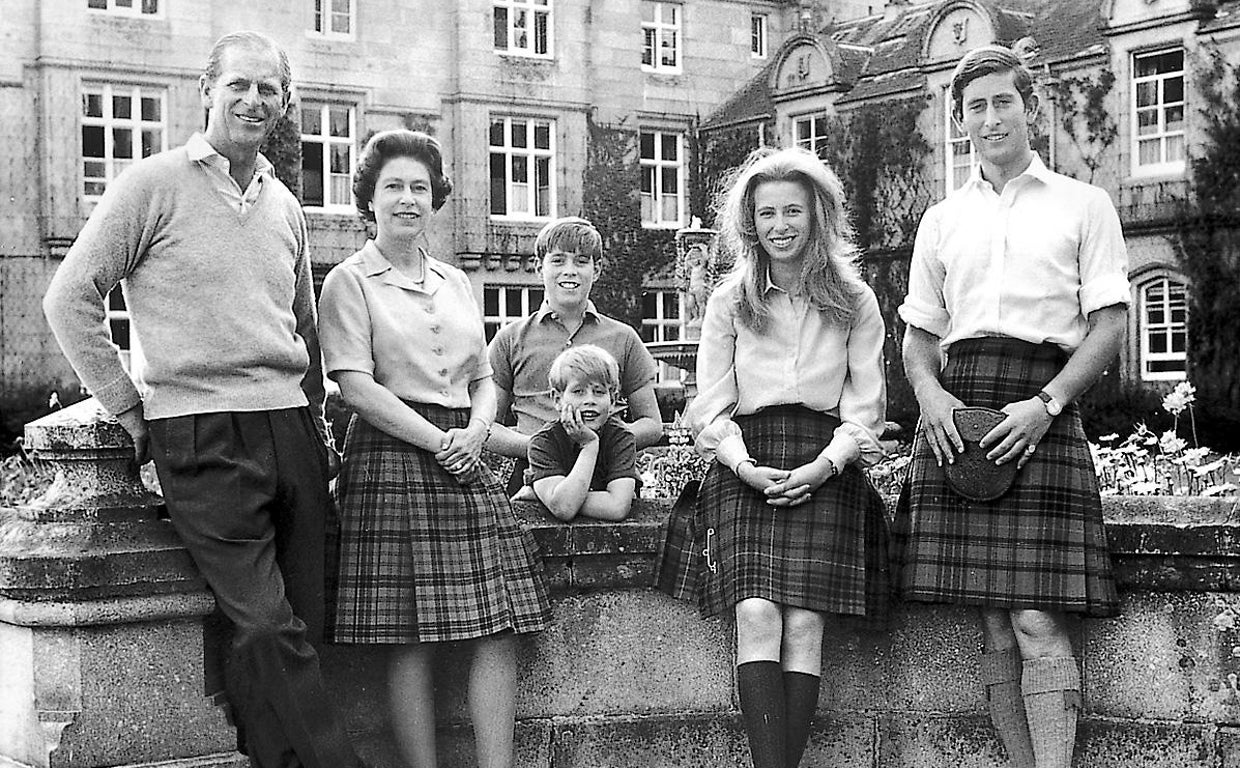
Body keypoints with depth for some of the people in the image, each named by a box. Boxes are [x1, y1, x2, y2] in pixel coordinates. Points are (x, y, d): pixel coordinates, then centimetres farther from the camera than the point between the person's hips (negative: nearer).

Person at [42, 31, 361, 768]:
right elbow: (71, 299, -3)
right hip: (201, 434, -6)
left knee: (302, 629, 4)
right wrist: (131, 409, -3)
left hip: (291, 431, 6)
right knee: (268, 631, -13)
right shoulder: (154, 184, 0)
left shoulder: (285, 206, 17)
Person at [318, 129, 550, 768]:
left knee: (499, 630, -4)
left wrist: (475, 431, -2)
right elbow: (356, 386, -8)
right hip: (391, 458, -5)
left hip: (464, 458, 6)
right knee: (410, 641, -8)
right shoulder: (349, 282, 2)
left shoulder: (455, 282, 19)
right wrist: (435, 441, -14)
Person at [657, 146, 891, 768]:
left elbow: (865, 406, 7)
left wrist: (823, 466, -9)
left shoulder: (854, 302, 10)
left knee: (804, 625, -13)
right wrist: (746, 467, -8)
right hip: (746, 468, 0)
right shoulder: (729, 302, 11)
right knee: (757, 617, -18)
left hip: (826, 468, 0)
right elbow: (712, 406, 8)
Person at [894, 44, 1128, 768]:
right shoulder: (942, 219, 20)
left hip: (1044, 410, -3)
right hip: (955, 407, 3)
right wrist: (930, 394, -3)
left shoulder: (1082, 204, 10)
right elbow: (918, 334, 19)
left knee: (1038, 621, -13)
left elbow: (1109, 325, 3)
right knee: (995, 626, 1)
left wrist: (1046, 404, -12)